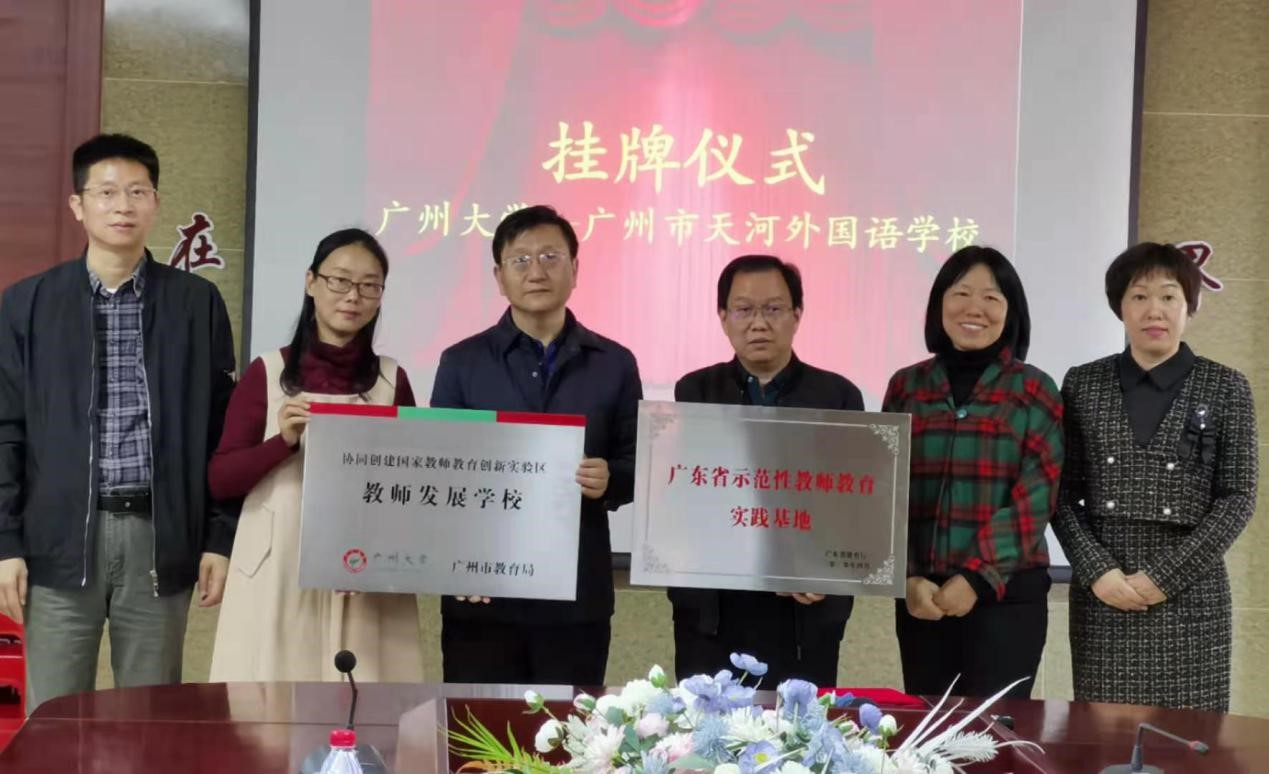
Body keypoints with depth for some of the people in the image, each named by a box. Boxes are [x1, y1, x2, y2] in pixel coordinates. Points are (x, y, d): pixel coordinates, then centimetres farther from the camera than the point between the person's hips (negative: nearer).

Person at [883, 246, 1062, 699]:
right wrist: (909, 577, -8)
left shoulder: (1034, 390, 0)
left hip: (1007, 594, -2)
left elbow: (1036, 495, -6)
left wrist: (978, 578, -14)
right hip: (921, 596, 3)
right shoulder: (906, 387, 8)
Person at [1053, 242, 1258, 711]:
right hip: (1101, 596, 1)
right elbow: (1062, 492, 5)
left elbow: (1238, 498, -2)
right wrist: (1097, 571, -9)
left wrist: (1164, 576, -10)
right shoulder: (1083, 385, 6)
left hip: (1190, 595, -1)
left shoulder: (1225, 389, 3)